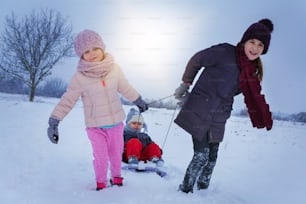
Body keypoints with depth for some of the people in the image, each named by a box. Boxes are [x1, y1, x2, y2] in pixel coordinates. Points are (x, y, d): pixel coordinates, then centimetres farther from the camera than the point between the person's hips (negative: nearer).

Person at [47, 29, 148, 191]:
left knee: (116, 153, 16)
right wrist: (53, 122, -14)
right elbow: (68, 100, -10)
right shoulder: (80, 77, -16)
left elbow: (125, 88, 10)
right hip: (95, 126, -3)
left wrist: (138, 101, 24)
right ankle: (101, 182, 29)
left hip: (116, 122, 3)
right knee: (101, 157, 3)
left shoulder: (114, 69, -8)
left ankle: (116, 177, 42)